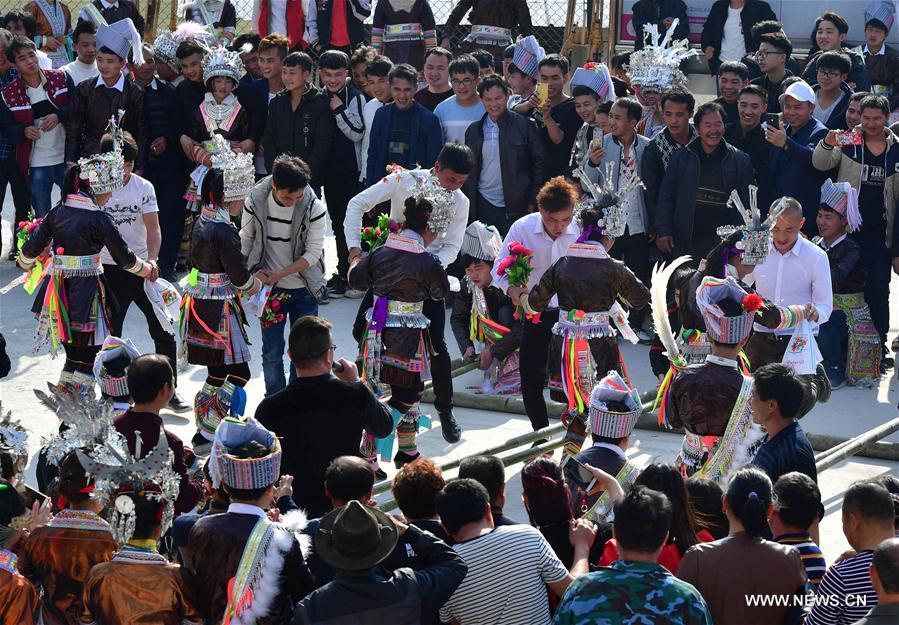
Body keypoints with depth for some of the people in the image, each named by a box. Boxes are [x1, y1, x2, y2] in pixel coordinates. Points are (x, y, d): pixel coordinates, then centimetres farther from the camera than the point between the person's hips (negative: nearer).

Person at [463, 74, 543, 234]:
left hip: (515, 207, -3)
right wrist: (467, 206, 8)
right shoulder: (474, 130, 11)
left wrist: (533, 202, -5)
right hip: (483, 207, 3)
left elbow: (538, 164, -1)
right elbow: (468, 170, 15)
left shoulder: (525, 126, -1)